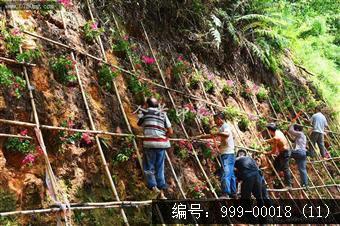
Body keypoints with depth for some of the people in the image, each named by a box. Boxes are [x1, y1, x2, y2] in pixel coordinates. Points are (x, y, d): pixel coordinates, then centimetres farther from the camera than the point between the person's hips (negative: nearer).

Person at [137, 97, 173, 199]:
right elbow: (170, 132, 9)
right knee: (160, 168, 10)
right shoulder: (163, 114, 11)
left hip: (149, 143, -3)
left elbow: (139, 124, 25)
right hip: (161, 144, 3)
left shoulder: (145, 113, 5)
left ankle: (154, 187, -10)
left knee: (149, 167, 8)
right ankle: (162, 193, 9)